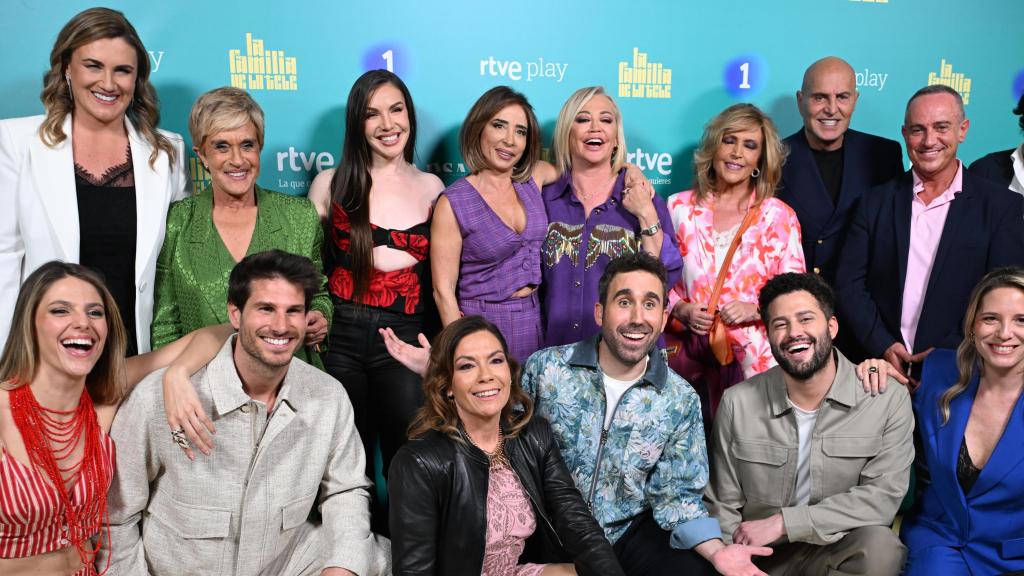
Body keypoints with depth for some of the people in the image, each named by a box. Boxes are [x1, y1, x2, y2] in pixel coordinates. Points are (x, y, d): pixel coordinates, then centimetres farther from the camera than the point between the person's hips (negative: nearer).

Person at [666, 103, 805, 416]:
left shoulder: (779, 216, 4)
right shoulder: (679, 207, 6)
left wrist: (755, 309, -15)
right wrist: (681, 310, -7)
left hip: (752, 355, -1)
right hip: (689, 350, 1)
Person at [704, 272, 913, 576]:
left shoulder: (889, 399, -5)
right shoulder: (737, 403, -2)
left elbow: (884, 495, -13)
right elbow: (722, 505, 2)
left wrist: (783, 523, -18)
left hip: (841, 551, 1)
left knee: (879, 545, -31)